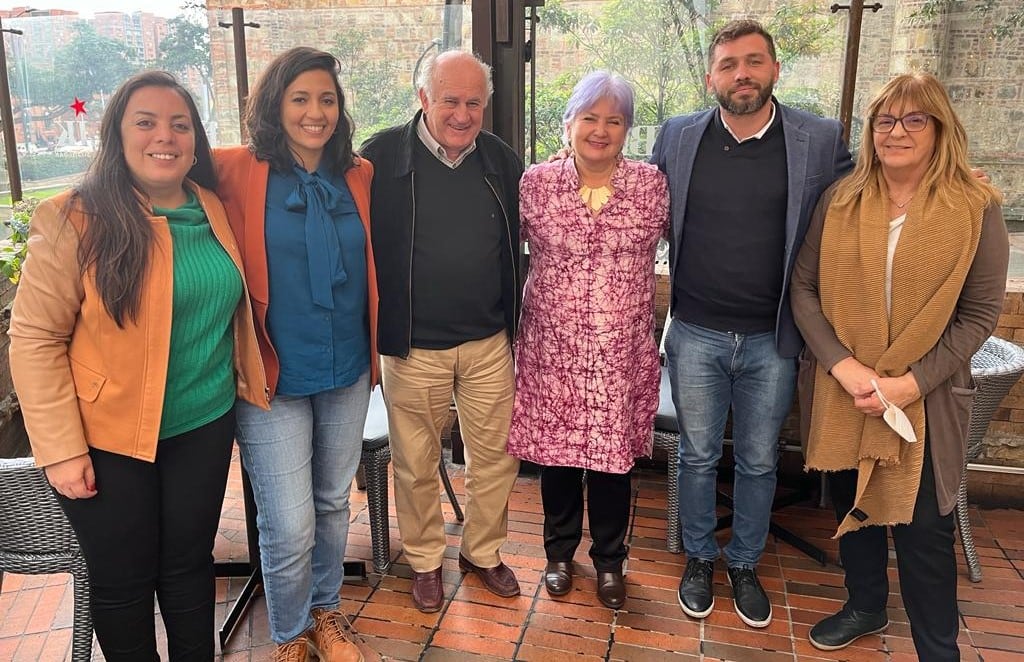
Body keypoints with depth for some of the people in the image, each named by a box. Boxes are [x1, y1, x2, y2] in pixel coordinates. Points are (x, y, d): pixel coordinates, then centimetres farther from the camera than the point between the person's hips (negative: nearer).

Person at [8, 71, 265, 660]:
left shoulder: (215, 210, 1)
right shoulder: (74, 220, -13)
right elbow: (35, 339, -13)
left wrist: (243, 383, 9)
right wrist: (60, 449, -14)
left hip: (204, 427, 4)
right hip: (109, 437, -3)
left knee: (189, 563, 18)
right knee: (123, 582, 13)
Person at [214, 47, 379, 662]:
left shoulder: (359, 175, 3)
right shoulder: (238, 172, -9)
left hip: (347, 373, 4)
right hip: (274, 378, -4)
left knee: (333, 503, 19)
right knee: (290, 528, 1)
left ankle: (325, 611, 43)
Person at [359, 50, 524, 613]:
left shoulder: (503, 161, 3)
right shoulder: (382, 156, -8)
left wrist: (514, 324, 11)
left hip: (489, 344, 3)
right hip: (412, 347, -3)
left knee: (496, 455, 12)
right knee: (416, 462, 12)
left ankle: (483, 552, 36)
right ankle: (424, 560, 35)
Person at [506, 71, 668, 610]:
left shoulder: (652, 184, -1)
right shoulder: (535, 183, -2)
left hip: (622, 353, 0)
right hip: (552, 349, 0)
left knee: (613, 455, 10)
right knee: (555, 452, 12)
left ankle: (610, 560, 34)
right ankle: (560, 551, 37)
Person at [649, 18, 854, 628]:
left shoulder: (822, 140, -3)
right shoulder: (678, 137, 1)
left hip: (772, 338, 0)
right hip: (695, 333, 1)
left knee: (759, 462, 15)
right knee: (698, 456, 15)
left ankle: (745, 565, 38)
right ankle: (699, 558, 37)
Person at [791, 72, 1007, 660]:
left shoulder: (977, 208, -5)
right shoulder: (840, 200, 1)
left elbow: (979, 314, -6)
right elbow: (804, 287, -2)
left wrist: (911, 383, -15)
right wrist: (843, 366, -14)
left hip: (925, 398, -2)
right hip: (839, 392, 3)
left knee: (924, 527, 4)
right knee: (852, 503, 18)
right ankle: (866, 606, 42)